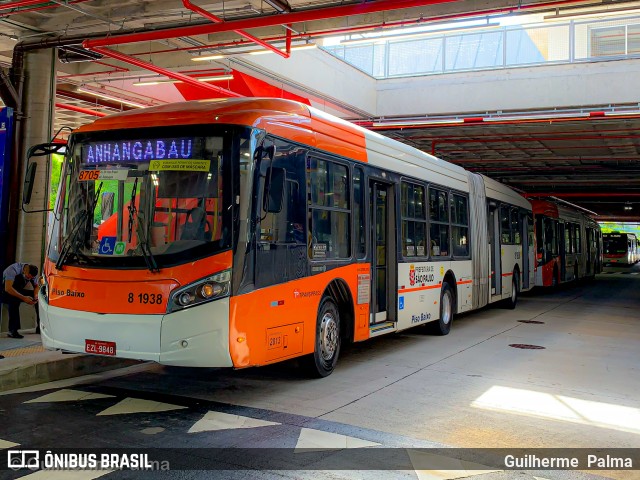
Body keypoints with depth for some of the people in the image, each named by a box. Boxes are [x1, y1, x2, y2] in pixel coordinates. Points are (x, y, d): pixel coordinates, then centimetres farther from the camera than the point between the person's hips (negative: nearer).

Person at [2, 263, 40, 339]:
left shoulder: (32, 273, -9)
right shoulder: (13, 270, -29)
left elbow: (36, 286, 3)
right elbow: (8, 288, -38)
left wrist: (36, 295, -19)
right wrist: (23, 298, -42)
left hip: (18, 291, 7)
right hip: (5, 293, -7)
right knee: (14, 300, -39)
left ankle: (40, 327, -4)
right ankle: (12, 331, -36)